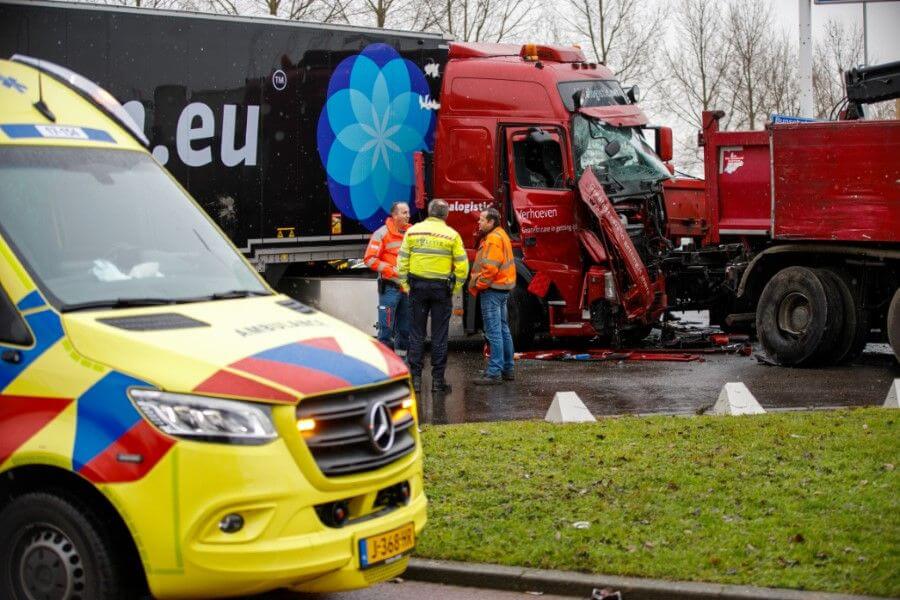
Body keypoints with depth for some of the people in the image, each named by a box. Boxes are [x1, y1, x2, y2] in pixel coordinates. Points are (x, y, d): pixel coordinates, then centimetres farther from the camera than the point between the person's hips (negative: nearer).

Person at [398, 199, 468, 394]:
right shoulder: (451, 235, -3)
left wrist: (405, 284, 7)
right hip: (441, 288, -1)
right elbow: (462, 264, -5)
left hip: (417, 285, 1)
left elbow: (402, 260, 1)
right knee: (439, 335, 5)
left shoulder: (413, 231, 2)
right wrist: (456, 288, 5)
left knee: (416, 334, 7)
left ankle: (415, 378, 5)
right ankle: (438, 379, 5)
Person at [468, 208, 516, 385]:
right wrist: (478, 284, 18)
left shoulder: (493, 239, -17)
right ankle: (507, 369, 23)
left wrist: (478, 285, -14)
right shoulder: (501, 235, 17)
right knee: (503, 330, 16)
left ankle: (494, 373, -9)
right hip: (502, 288, 11)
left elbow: (490, 267, -24)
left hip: (492, 290, -11)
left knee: (494, 332, -9)